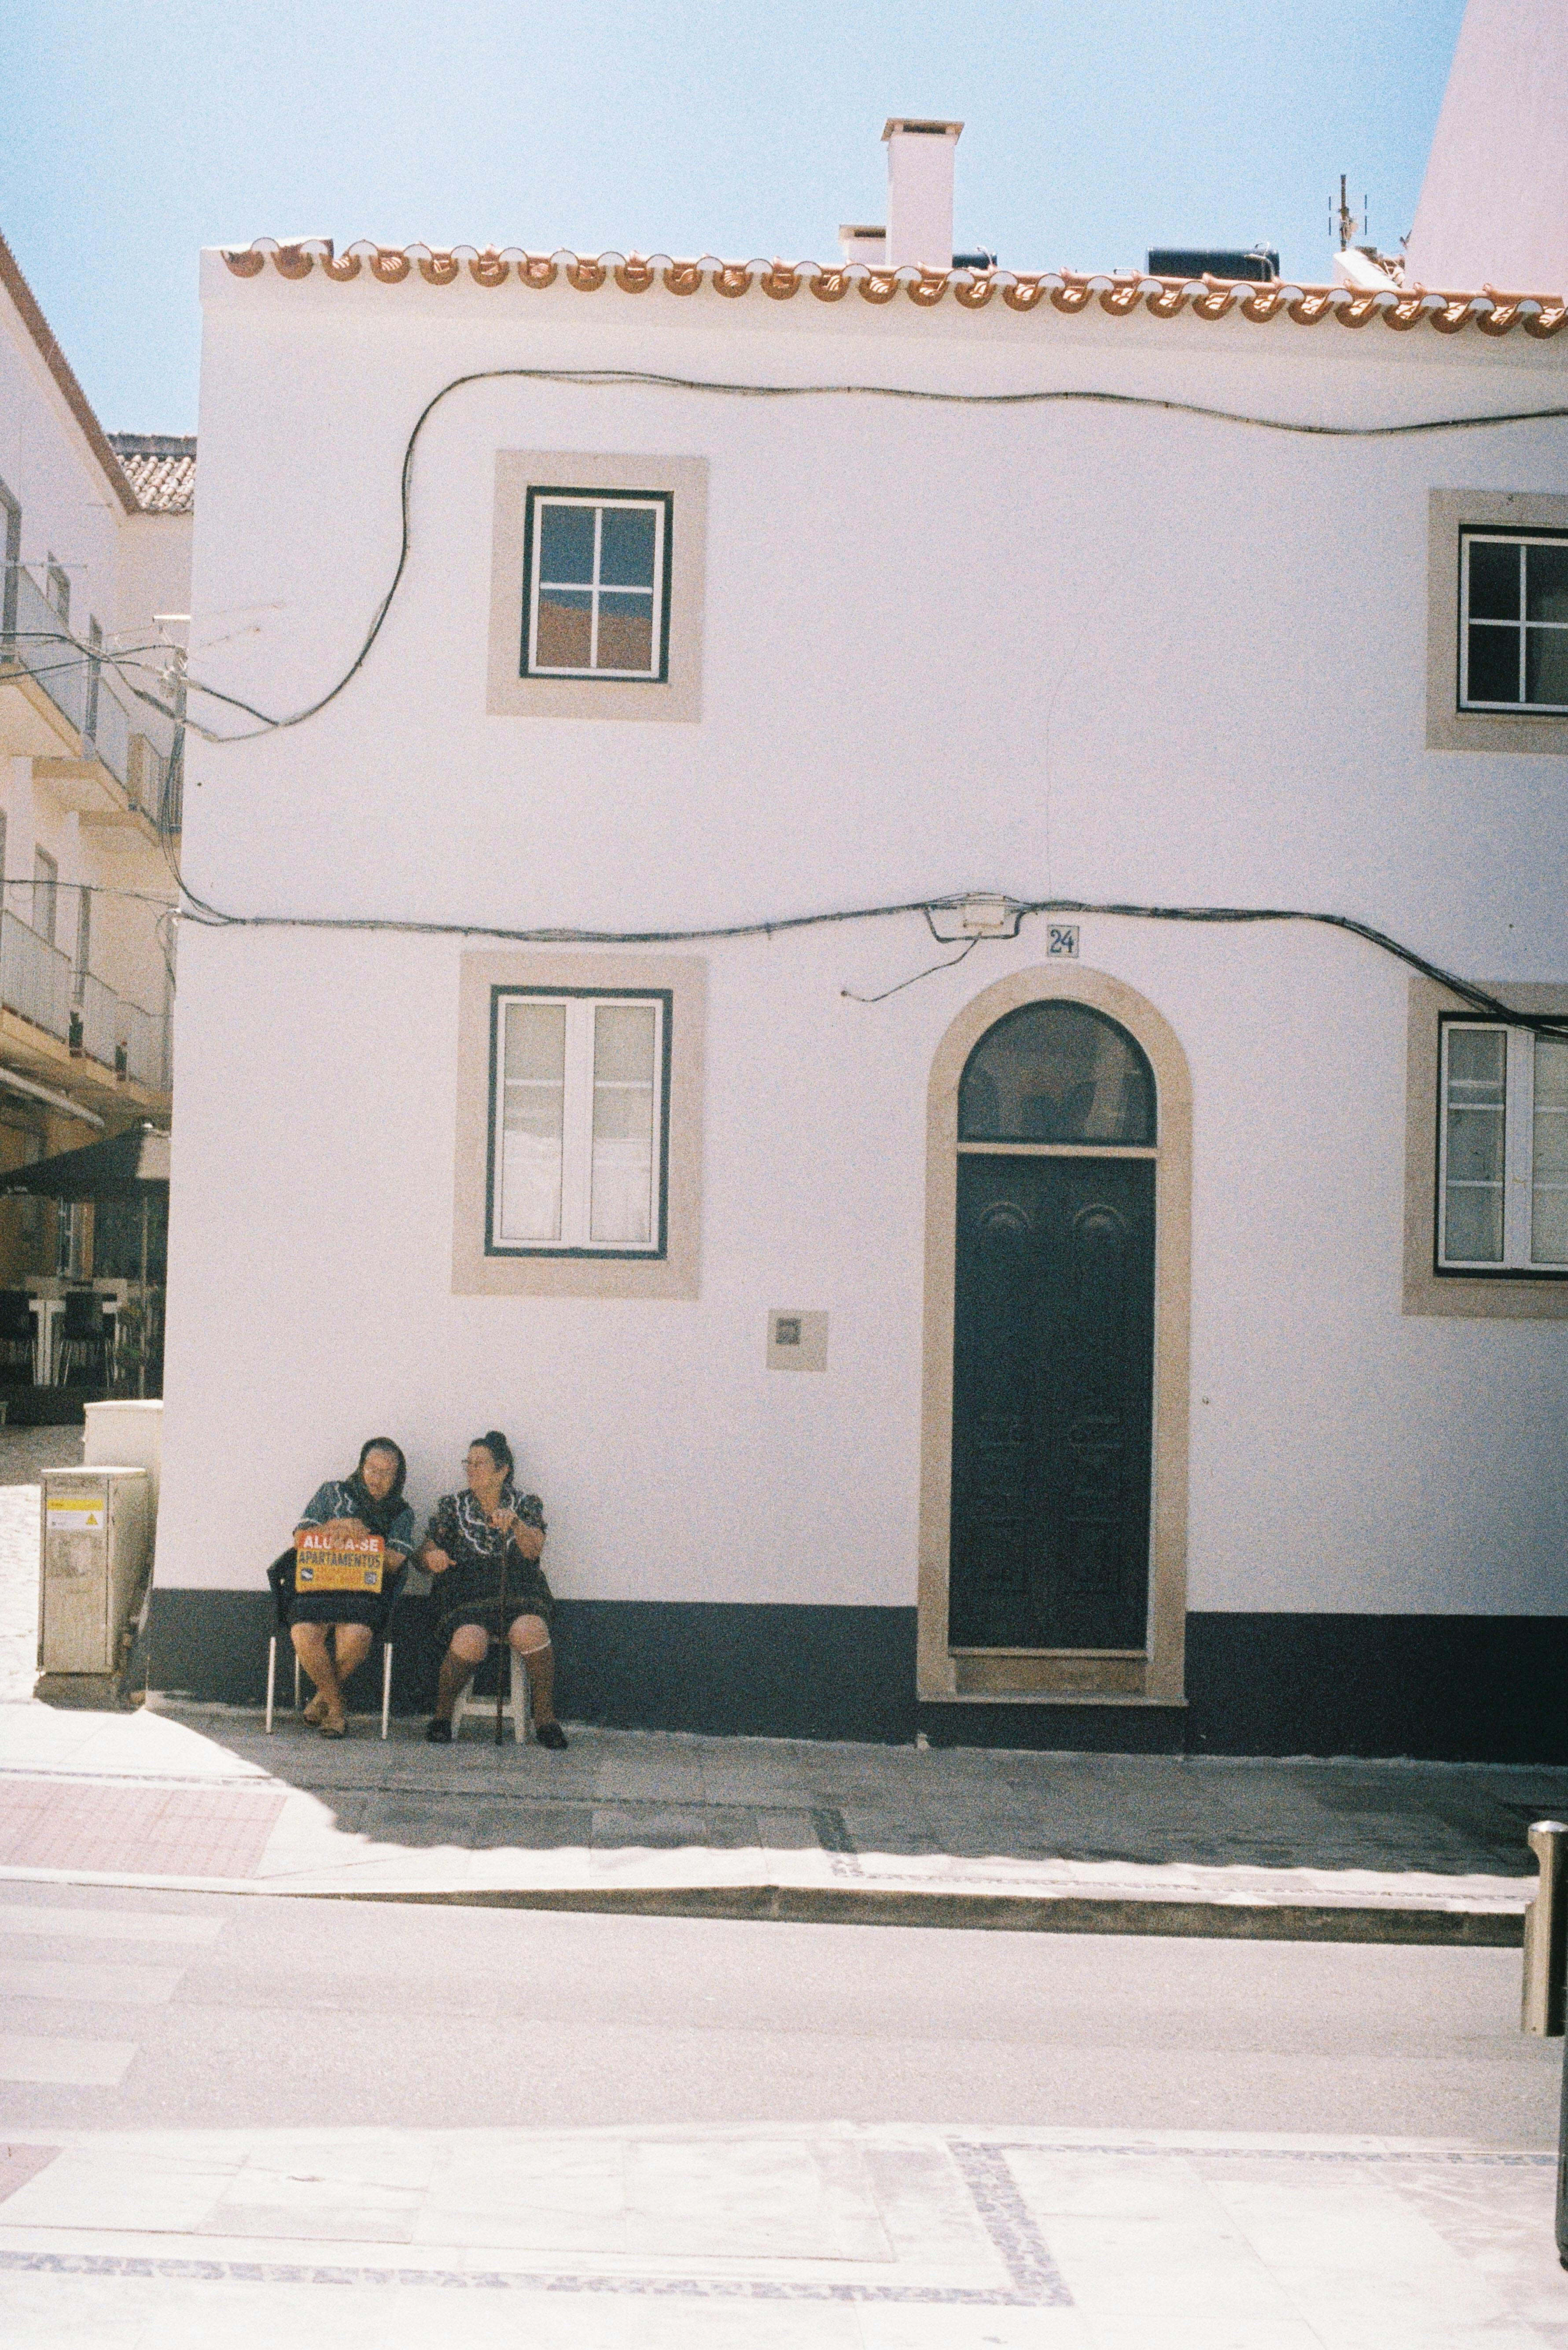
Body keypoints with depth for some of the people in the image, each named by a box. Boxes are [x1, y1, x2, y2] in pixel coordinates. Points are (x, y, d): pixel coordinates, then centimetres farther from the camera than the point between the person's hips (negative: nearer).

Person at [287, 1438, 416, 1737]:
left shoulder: (401, 1513, 17)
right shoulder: (333, 1493, 17)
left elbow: (394, 1562, 2)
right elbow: (301, 1538, 10)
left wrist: (363, 1540, -10)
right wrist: (336, 1526, -6)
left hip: (365, 1591, 0)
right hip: (319, 1585, 0)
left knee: (356, 1636, -35)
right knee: (303, 1634, -32)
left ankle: (324, 1696, -4)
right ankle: (336, 1707, -11)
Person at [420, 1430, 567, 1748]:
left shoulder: (527, 1505, 12)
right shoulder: (451, 1506, 15)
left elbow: (534, 1550, -5)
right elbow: (425, 1555, 8)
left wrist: (514, 1525, -25)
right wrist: (431, 1558, -17)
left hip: (521, 1590, 0)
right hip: (466, 1594, 0)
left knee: (530, 1632, -34)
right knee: (470, 1641, -33)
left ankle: (545, 1718, -21)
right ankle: (442, 1715, -10)